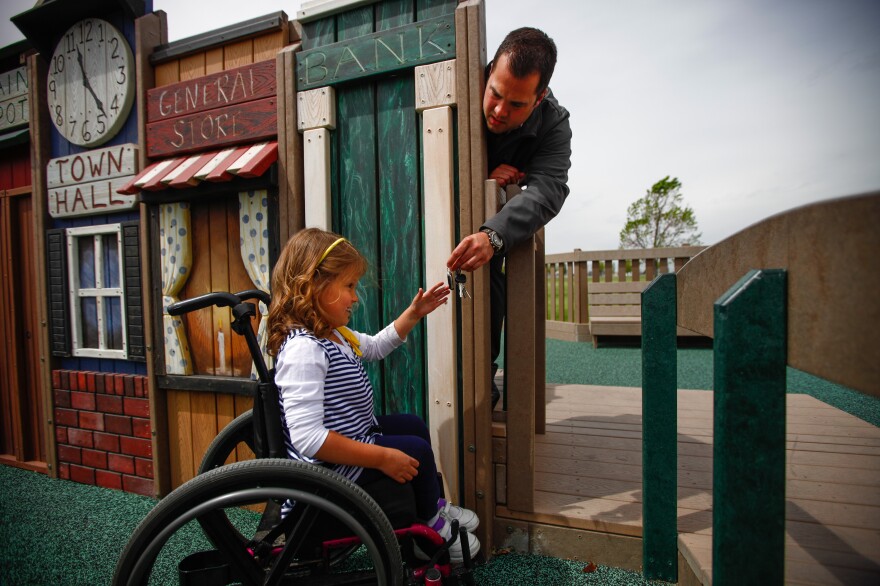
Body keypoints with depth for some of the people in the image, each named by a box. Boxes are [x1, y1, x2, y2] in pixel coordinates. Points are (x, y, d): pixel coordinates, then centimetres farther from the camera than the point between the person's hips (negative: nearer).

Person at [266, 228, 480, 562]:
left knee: (413, 425, 21)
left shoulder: (332, 334, 3)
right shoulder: (304, 349, -31)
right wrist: (381, 458, -30)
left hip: (355, 434, 11)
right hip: (333, 466, -11)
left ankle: (433, 506, 39)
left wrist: (414, 313, 13)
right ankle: (431, 527, 22)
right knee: (416, 450, -8)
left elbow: (376, 347, 21)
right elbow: (307, 438, -36)